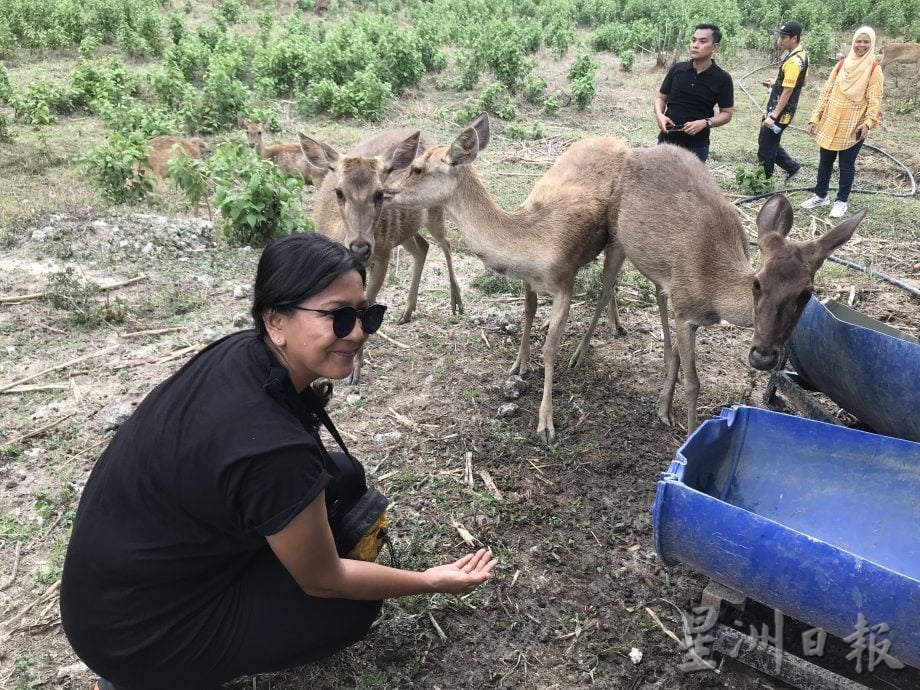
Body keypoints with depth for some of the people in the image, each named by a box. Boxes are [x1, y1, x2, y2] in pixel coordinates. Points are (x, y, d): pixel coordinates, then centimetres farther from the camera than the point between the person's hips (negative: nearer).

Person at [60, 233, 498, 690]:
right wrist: (432, 581, -3)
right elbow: (323, 581, -16)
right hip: (139, 633, -7)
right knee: (356, 603, 1)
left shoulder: (240, 351, -10)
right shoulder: (272, 450, -34)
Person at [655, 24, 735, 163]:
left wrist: (705, 122, -19)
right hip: (667, 141, 2)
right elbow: (661, 97, 10)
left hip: (696, 146, -2)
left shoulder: (722, 79, -6)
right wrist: (659, 114, -12)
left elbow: (726, 114, -1)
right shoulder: (677, 69, 0)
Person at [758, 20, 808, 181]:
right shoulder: (800, 55, 8)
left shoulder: (793, 61, -23)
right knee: (765, 142, 21)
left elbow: (787, 91, -25)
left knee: (765, 149, 1)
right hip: (780, 110, 10)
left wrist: (773, 116, -25)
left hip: (780, 112, -10)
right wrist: (776, 83, 15)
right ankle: (792, 166, 28)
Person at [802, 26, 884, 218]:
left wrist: (868, 122, -24)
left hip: (853, 126, -4)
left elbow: (874, 99, -9)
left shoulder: (874, 69, -6)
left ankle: (841, 201, 15)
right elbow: (826, 92, 6)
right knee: (825, 161, 12)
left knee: (847, 164, 5)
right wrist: (815, 117, 1)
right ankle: (820, 196, 26)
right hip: (831, 124, 4)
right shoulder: (842, 65, 4)